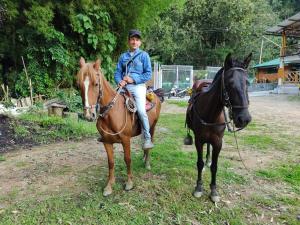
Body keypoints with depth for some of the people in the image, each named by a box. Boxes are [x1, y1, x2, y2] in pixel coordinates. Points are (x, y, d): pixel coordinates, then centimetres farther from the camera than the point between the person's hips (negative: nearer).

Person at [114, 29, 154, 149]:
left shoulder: (144, 55, 6)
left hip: (138, 86, -4)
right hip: (124, 86, 5)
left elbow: (148, 74, -1)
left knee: (141, 111, -24)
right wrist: (119, 81, -8)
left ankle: (147, 138, -11)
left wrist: (133, 79, -11)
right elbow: (117, 72, 14)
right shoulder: (123, 56, 17)